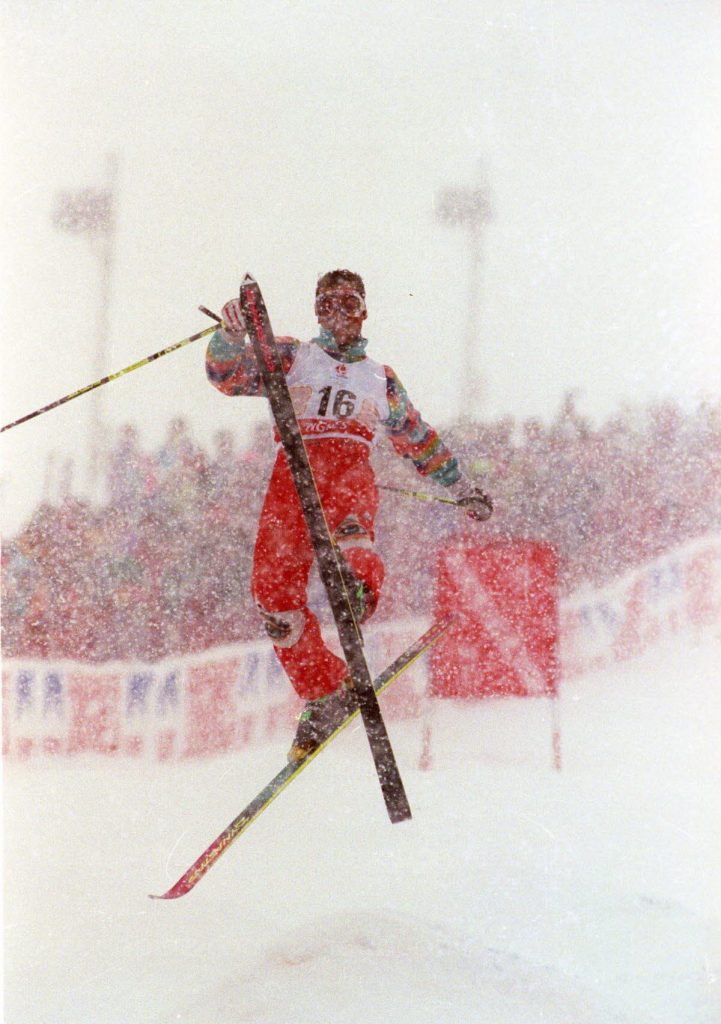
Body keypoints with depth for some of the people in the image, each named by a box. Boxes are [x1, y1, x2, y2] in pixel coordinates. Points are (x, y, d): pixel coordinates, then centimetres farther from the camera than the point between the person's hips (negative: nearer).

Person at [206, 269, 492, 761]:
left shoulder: (382, 379, 33)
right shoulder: (292, 357, 28)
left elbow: (419, 439, 41)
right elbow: (230, 374, 13)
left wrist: (463, 488, 40)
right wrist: (232, 335, -8)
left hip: (349, 462, 0)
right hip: (293, 467, 0)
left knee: (349, 521, -39)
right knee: (273, 587, -17)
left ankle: (359, 584, -68)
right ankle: (324, 691, -7)